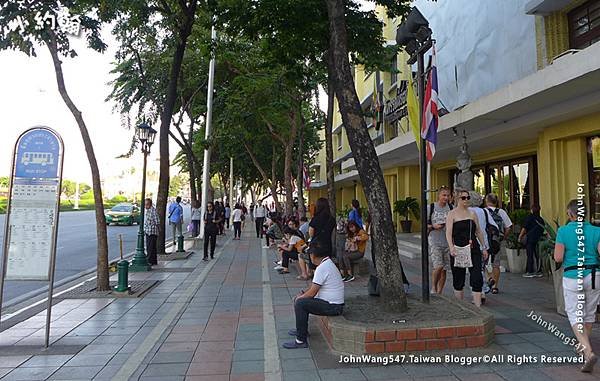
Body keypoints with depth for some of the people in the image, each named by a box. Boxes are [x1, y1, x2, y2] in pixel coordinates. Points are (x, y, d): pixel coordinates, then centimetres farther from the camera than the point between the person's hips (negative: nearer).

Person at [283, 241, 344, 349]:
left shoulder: (322, 268, -21)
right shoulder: (328, 263, 11)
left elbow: (312, 292, -18)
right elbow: (315, 289, 18)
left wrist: (299, 298, -1)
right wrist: (302, 294, 8)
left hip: (332, 307, -10)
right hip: (333, 303, 10)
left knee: (300, 303, -17)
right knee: (302, 298, 16)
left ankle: (301, 341, -11)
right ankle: (302, 329, 29)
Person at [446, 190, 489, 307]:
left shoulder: (473, 213, 13)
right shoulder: (452, 214, -1)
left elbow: (479, 231, 20)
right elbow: (448, 232, -11)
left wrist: (484, 248, 18)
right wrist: (451, 247, -24)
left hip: (474, 249, 4)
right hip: (458, 250, -4)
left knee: (477, 277, -5)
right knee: (458, 279, 6)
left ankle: (477, 306, 0)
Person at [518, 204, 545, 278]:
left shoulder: (529, 217, -6)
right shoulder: (541, 219, 7)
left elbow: (524, 228, -7)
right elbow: (543, 230, 9)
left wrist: (520, 236, 1)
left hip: (530, 239, -5)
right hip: (539, 239, 5)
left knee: (530, 255, -1)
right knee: (537, 255, 10)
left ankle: (530, 272, 1)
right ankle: (539, 271, 14)